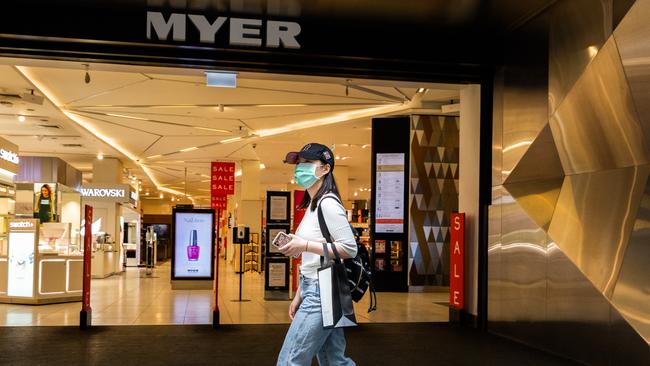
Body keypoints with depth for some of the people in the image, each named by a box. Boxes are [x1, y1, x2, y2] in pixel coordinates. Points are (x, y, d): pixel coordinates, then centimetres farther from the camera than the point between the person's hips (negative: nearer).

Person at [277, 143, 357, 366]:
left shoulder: (328, 204, -14)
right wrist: (299, 295, 18)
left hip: (324, 291, -10)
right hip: (314, 289, 10)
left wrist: (305, 245, -22)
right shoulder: (312, 205, 16)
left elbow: (350, 249, -20)